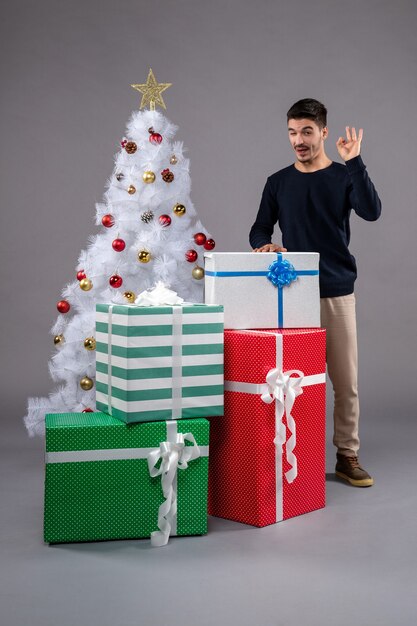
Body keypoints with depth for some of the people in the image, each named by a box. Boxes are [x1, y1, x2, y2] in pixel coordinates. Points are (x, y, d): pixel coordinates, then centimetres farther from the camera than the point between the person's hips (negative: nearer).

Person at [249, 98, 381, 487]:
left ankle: (347, 456, 15)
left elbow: (371, 212, -16)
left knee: (346, 380, 3)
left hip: (338, 293, -1)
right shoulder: (279, 183, 7)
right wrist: (265, 245, -13)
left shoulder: (344, 177, 2)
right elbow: (259, 230, 9)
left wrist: (354, 163, -21)